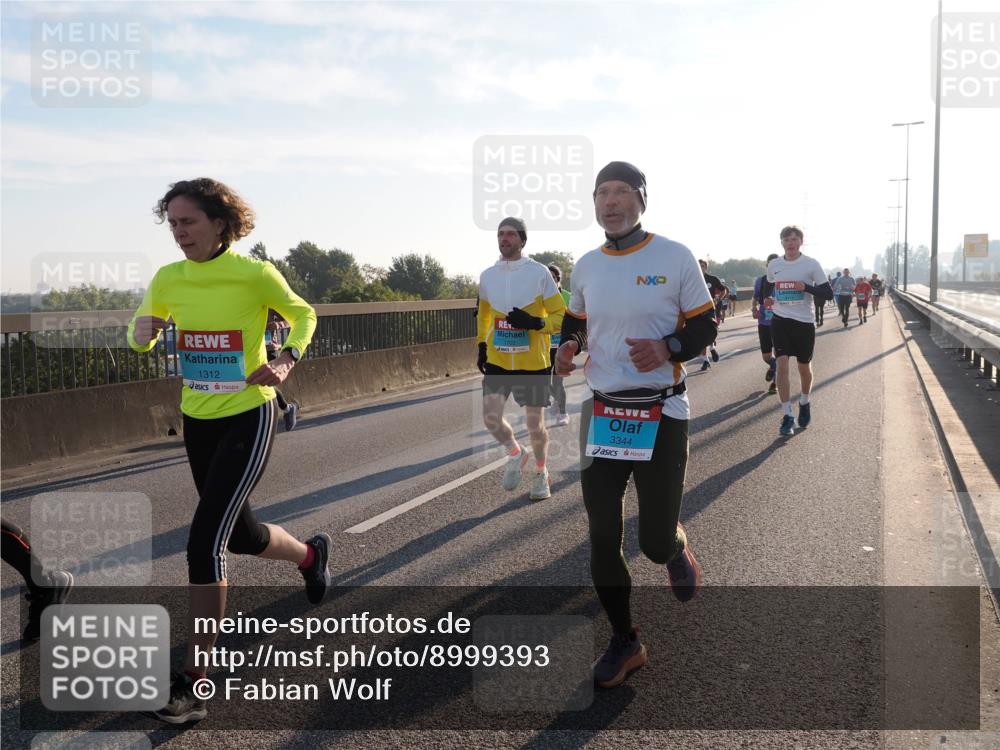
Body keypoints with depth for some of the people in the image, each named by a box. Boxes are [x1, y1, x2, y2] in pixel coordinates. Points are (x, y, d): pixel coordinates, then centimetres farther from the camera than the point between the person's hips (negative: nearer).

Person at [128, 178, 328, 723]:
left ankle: (193, 682, -3)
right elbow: (142, 336, 12)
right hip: (197, 421, 6)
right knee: (240, 535, 19)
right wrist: (142, 332, -13)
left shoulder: (256, 274, -13)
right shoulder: (167, 279, 0)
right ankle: (311, 555, 52)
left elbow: (303, 315, 3)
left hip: (247, 418, -6)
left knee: (205, 541, -15)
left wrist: (286, 360, -16)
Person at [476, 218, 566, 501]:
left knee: (535, 425, 6)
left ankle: (540, 473, 32)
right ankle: (515, 454, 19)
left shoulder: (539, 273, -8)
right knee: (490, 417, -12)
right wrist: (482, 345, 14)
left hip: (533, 363, -3)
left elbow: (560, 316, -6)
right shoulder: (487, 276, 5)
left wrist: (535, 323, -23)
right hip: (498, 361, 3)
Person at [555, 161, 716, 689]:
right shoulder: (586, 266, 7)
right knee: (602, 538, 4)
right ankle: (624, 642, 24)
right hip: (602, 413, 4)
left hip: (661, 416, -3)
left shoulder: (675, 258, -6)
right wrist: (568, 346, 0)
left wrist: (667, 349, -20)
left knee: (655, 543, -1)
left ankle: (676, 548, 39)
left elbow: (705, 327, -1)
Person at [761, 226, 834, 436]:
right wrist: (767, 299, 2)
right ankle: (787, 416, -8)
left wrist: (806, 287, -21)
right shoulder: (773, 265, 3)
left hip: (804, 322, -1)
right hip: (780, 321, 1)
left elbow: (828, 293, -6)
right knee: (782, 365, -12)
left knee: (804, 367, 12)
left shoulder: (811, 264, -6)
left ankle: (805, 403, 40)